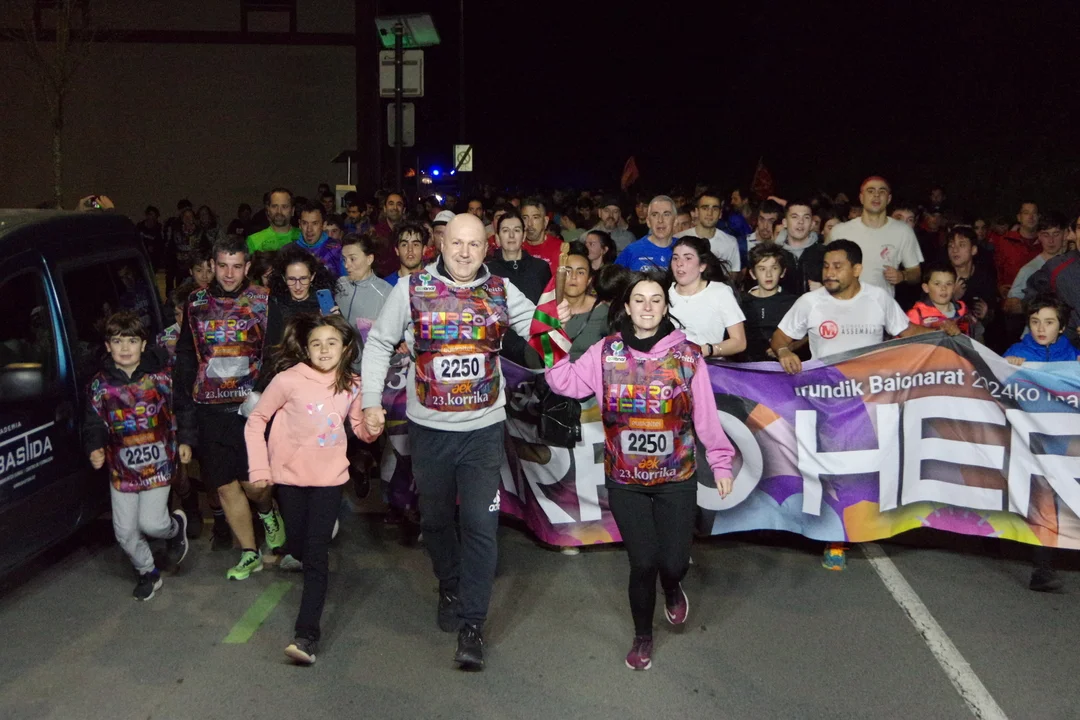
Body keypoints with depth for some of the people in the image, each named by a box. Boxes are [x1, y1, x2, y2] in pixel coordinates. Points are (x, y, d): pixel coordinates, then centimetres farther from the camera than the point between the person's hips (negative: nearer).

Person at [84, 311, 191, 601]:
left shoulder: (161, 375, -4)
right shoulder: (100, 384, -1)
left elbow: (181, 409, 5)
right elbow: (94, 424, 2)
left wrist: (184, 440, 0)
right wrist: (95, 449, -14)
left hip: (158, 463, -2)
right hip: (121, 468, 3)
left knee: (151, 523, -8)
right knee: (125, 531, 7)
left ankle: (176, 526, 27)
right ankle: (147, 572, 31)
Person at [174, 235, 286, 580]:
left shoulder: (263, 302, 0)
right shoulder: (196, 303, 9)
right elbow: (185, 356, 14)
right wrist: (183, 401, 7)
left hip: (251, 405, -3)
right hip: (210, 408, 3)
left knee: (252, 481, -5)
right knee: (225, 485, 7)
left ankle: (267, 511, 31)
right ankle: (249, 554, 22)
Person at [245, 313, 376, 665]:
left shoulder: (351, 386, -2)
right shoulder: (289, 380, -13)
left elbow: (360, 428, 9)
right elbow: (255, 421, -4)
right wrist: (259, 469, -7)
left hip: (329, 478, 0)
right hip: (289, 476, 0)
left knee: (316, 555, -7)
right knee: (298, 546, 14)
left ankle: (307, 634, -7)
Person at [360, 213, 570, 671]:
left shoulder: (502, 291, 1)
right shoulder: (411, 289, -3)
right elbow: (379, 344, 2)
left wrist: (556, 320, -18)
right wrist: (371, 402, -4)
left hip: (484, 429, 0)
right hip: (429, 428, 1)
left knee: (481, 525, -4)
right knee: (436, 520, 16)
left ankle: (472, 624, 4)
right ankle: (450, 590, 40)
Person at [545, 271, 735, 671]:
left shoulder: (687, 354, -3)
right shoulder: (606, 352, 0)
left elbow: (706, 413, -1)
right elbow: (566, 382, -8)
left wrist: (720, 462, 1)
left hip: (676, 478, 0)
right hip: (625, 480, 0)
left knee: (674, 561, 3)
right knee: (642, 562, 3)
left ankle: (672, 587, 43)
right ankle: (642, 637, 29)